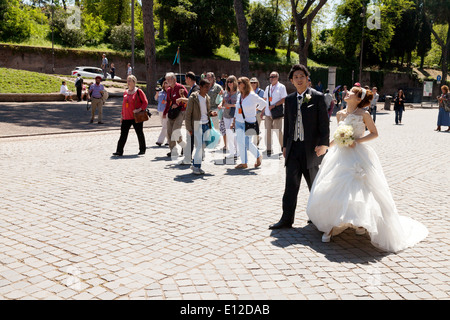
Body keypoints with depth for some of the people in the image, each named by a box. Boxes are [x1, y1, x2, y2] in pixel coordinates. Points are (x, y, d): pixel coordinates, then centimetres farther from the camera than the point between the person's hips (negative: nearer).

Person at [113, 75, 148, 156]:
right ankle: (119, 151, -2)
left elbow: (145, 102, -6)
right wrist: (122, 115, 15)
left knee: (139, 133, 7)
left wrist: (140, 109, -20)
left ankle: (142, 149, 22)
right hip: (126, 117, 5)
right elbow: (124, 105, 19)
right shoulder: (125, 93, 13)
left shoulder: (138, 91, -4)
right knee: (123, 134, -2)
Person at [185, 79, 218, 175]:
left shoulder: (207, 98, 10)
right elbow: (188, 114, -7)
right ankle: (196, 167, 0)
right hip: (197, 125, -6)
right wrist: (189, 128, -11)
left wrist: (211, 113, -2)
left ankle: (195, 164, 18)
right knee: (199, 146, -9)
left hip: (206, 124, 6)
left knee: (203, 146, 7)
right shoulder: (193, 98, -9)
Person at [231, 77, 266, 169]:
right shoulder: (239, 95, 9)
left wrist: (255, 109, 7)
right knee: (240, 142, 1)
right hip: (239, 122, 6)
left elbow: (263, 103, -1)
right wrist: (234, 122, 15)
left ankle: (259, 156, 19)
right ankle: (244, 163, 10)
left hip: (249, 122, -6)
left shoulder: (252, 96, -11)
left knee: (247, 143, -6)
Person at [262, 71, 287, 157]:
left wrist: (274, 105, -17)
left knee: (278, 131, -4)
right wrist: (263, 111, 13)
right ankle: (268, 149, 9)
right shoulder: (268, 88, 15)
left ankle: (283, 147, 16)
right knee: (268, 131, 2)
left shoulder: (281, 87, -2)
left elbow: (284, 99, -8)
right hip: (268, 113, 5)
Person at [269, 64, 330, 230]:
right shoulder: (289, 99, 10)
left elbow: (324, 123, -6)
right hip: (293, 148, 4)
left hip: (311, 147, -4)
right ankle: (287, 219, 4)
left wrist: (323, 144, -14)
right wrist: (285, 145, 12)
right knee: (291, 184, 0)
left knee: (314, 184, 11)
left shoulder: (317, 97, -4)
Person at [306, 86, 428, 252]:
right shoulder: (340, 114, 10)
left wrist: (357, 140, -14)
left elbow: (374, 133, -1)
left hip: (357, 155, -5)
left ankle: (361, 223, 15)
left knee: (358, 191, -10)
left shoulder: (363, 114, -5)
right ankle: (331, 226, 16)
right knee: (330, 190, 1)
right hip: (339, 155, 5)